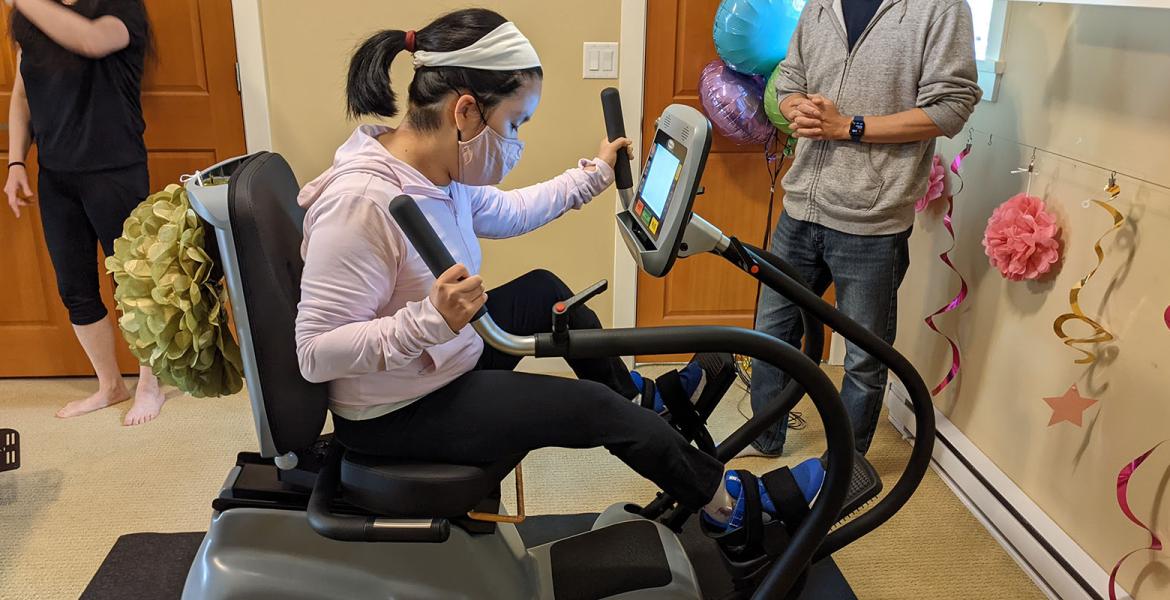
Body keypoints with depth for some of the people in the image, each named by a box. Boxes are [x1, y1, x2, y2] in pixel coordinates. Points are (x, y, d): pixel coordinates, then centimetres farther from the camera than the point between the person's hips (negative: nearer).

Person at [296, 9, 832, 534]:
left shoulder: (437, 172, -6)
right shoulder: (360, 202, -32)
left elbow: (507, 212, 14)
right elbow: (315, 353, -30)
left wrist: (594, 175, 19)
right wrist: (430, 319, -41)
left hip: (445, 367, 9)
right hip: (396, 416, -9)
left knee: (544, 291, 18)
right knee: (595, 408, -6)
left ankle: (640, 403, 40)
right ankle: (726, 503, 18)